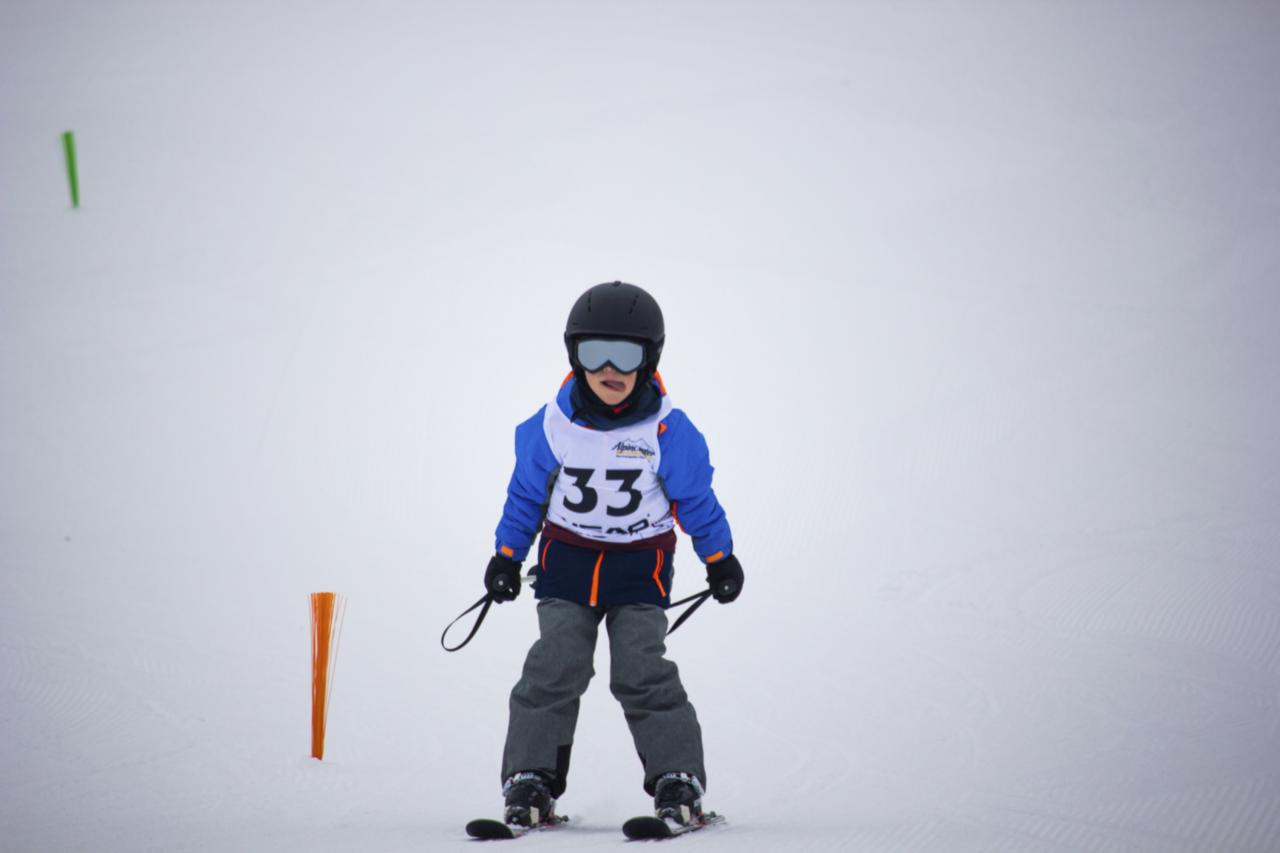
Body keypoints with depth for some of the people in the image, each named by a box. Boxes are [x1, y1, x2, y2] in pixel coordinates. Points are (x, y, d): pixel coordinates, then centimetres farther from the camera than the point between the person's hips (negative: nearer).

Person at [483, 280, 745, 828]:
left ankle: (678, 781, -4)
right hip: (566, 560, 2)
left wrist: (719, 558, 8)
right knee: (554, 668, -9)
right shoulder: (552, 426, -8)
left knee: (643, 672, -11)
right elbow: (526, 494, 6)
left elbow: (696, 499, 3)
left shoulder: (668, 431, -11)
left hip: (641, 564, -1)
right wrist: (506, 556, 8)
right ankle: (530, 778, -4)